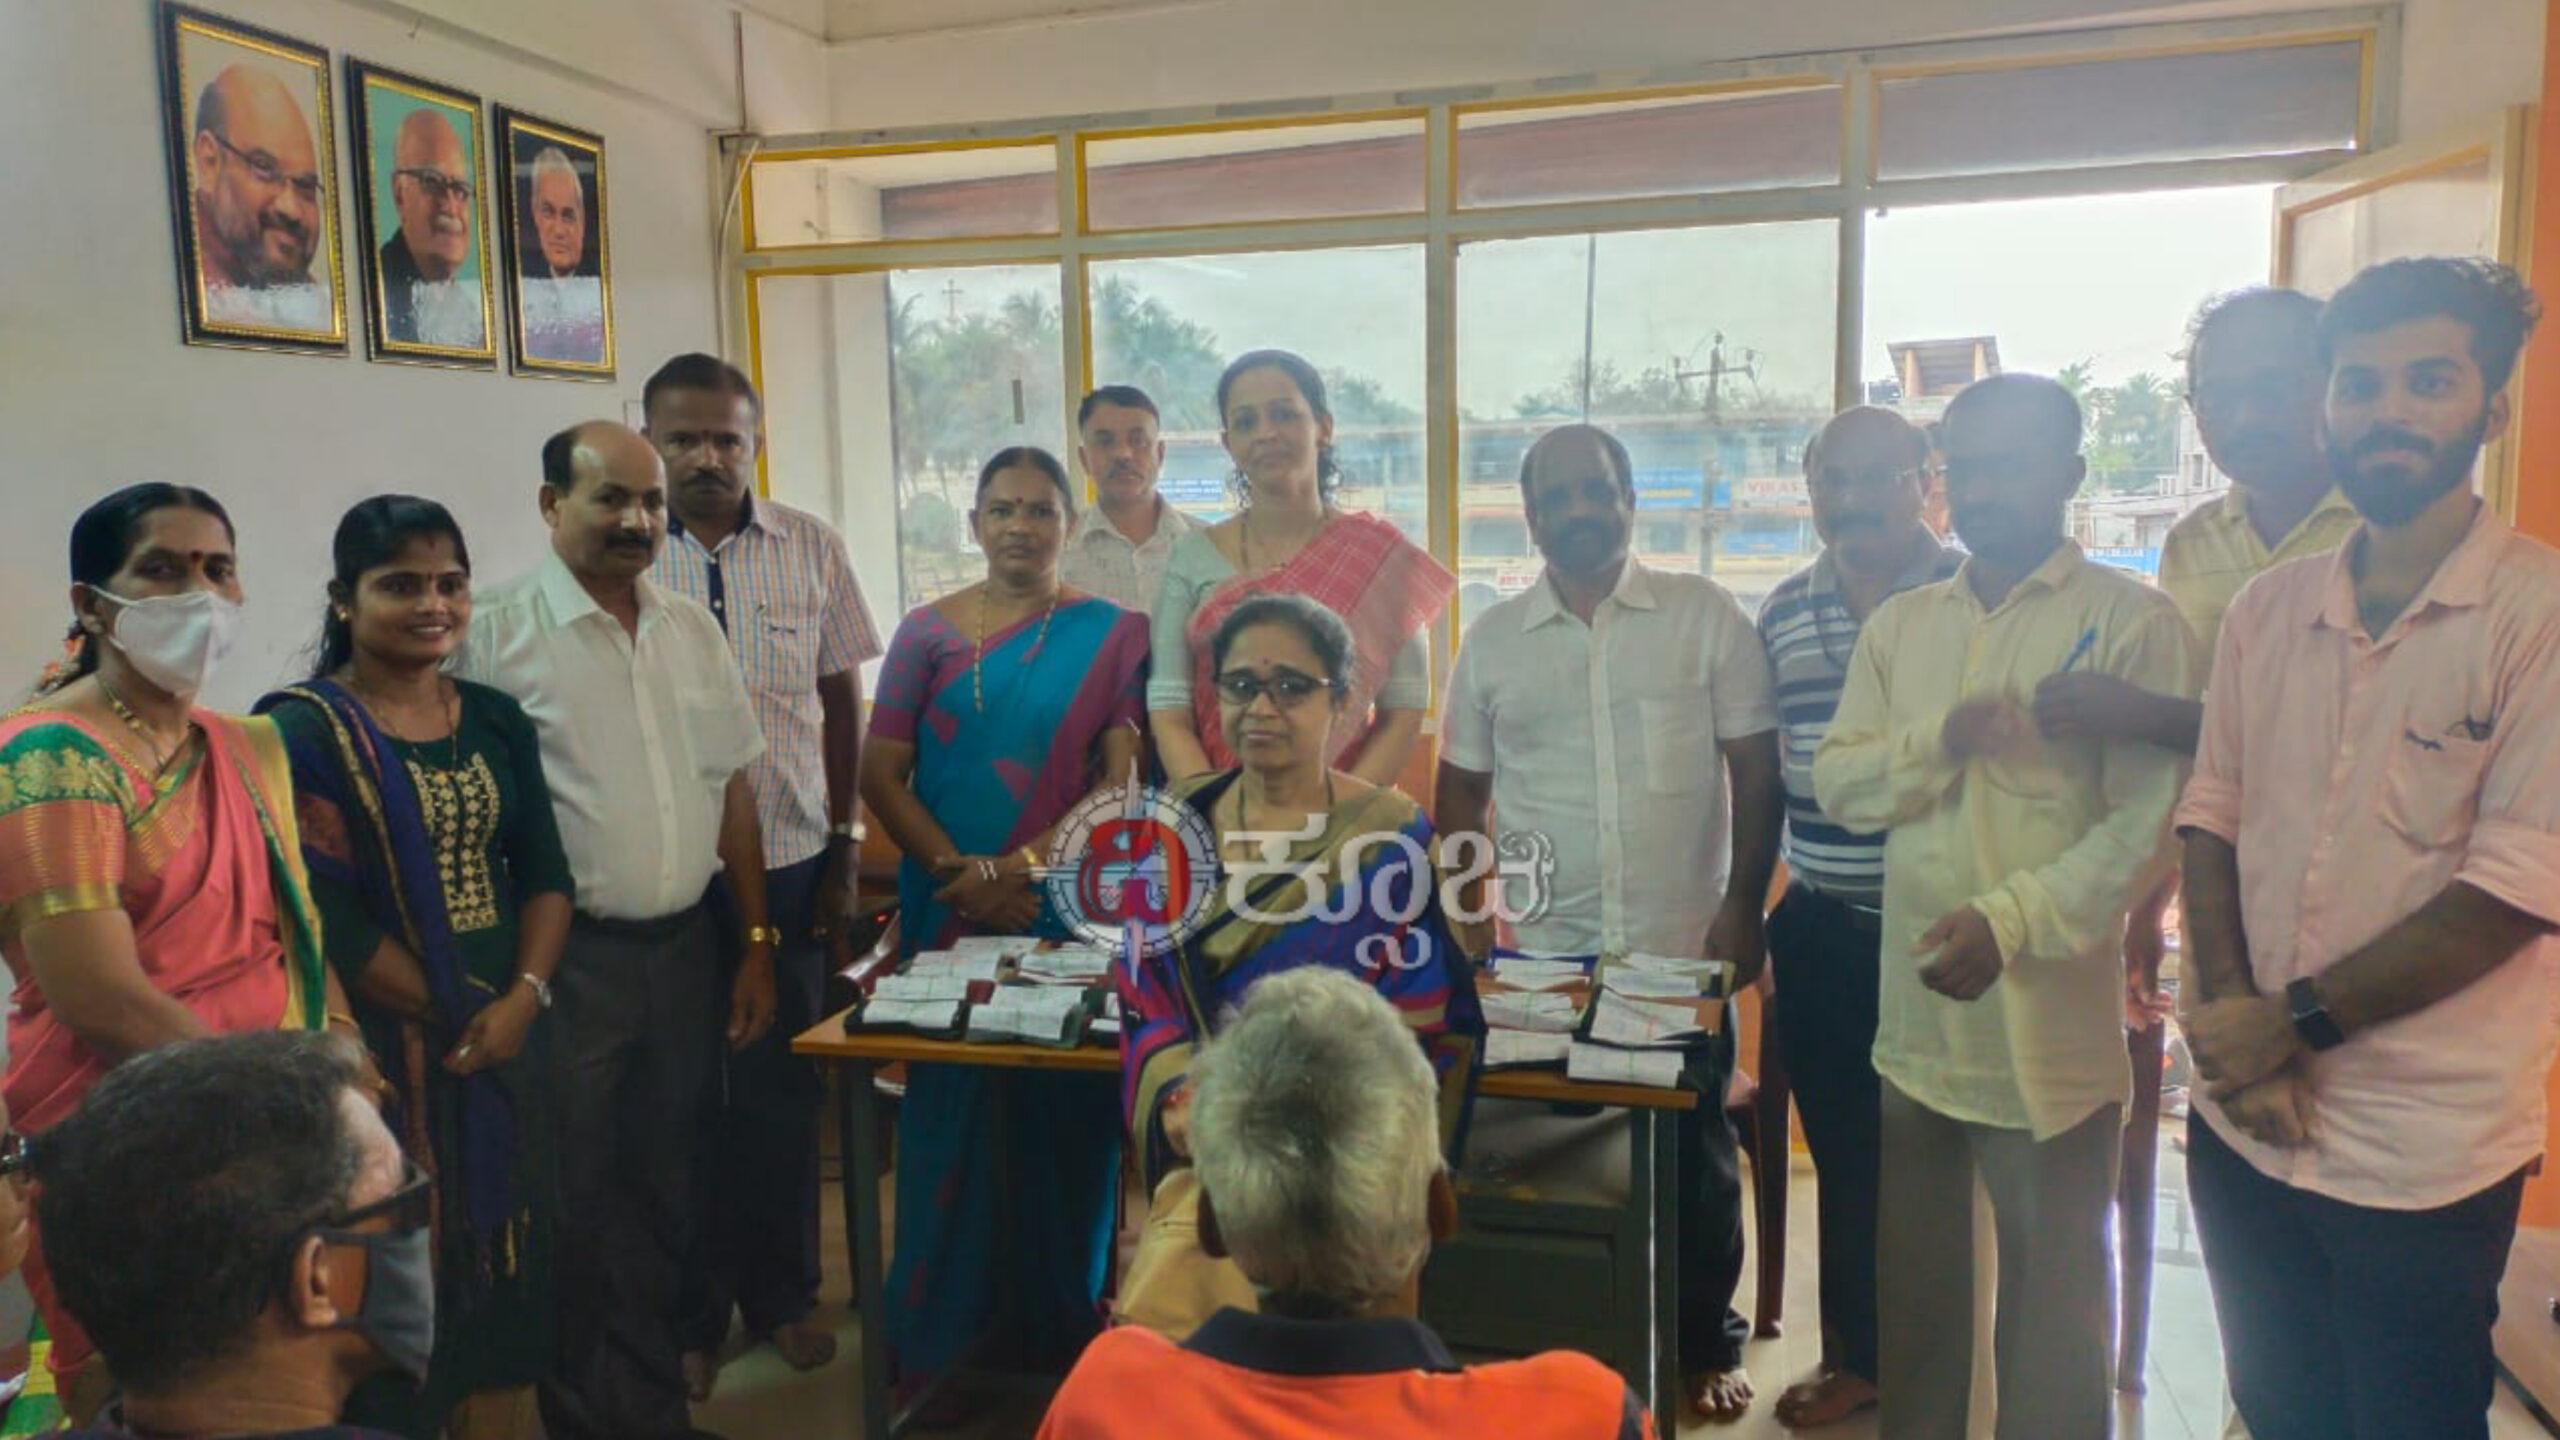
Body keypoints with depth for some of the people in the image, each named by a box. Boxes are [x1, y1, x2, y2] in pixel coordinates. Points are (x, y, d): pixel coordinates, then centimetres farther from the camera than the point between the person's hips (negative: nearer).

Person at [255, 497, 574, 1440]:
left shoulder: (496, 720, 7)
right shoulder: (303, 731, -9)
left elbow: (543, 874, 4)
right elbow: (329, 919, -14)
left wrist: (521, 999, -10)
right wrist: (447, 1015, -11)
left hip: (510, 1037, 5)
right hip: (387, 1048, -5)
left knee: (507, 1254, 15)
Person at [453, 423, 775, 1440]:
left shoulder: (692, 629, 8)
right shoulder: (497, 634, -8)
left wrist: (754, 946, 10)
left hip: (684, 949, 5)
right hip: (571, 958, -5)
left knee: (660, 1192, 16)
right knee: (573, 1203, 8)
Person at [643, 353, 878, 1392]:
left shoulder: (811, 549, 2)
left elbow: (841, 703, 7)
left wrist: (844, 849, 4)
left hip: (788, 863, 1)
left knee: (783, 1089, 11)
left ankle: (781, 1293, 30)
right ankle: (690, 1314, 27)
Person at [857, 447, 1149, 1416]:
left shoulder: (1113, 635, 1)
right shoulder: (927, 631, 4)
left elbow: (1123, 777, -5)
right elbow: (880, 774, 0)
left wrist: (1025, 865, -15)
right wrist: (962, 873, -12)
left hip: (1070, 913, -1)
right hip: (949, 918, 1)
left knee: (1064, 1118, 6)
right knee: (948, 1112, 7)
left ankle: (1062, 1335, 23)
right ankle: (935, 1346, 22)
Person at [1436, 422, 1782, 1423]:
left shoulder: (1707, 617, -2)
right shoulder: (1492, 638, 4)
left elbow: (1757, 772, -1)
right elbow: (1460, 792, 9)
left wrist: (1743, 907, -6)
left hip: (1683, 945, -1)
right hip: (1538, 953, 1)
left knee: (1694, 1153, 11)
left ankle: (1705, 1348, 30)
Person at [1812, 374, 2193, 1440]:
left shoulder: (2131, 620, -6)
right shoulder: (1898, 624, 9)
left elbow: (2143, 823, -12)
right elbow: (1836, 784, 4)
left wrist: (2009, 920, -23)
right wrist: (1943, 737, -13)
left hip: (2050, 1027, -4)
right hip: (1915, 1015, 5)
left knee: (2053, 1293, 10)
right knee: (1915, 1282, 17)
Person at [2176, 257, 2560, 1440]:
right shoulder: (2266, 610, 5)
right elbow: (2211, 815, 4)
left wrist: (2296, 1022, -14)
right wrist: (2234, 1026, -9)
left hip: (2423, 1162, -4)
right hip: (2242, 1124, 5)